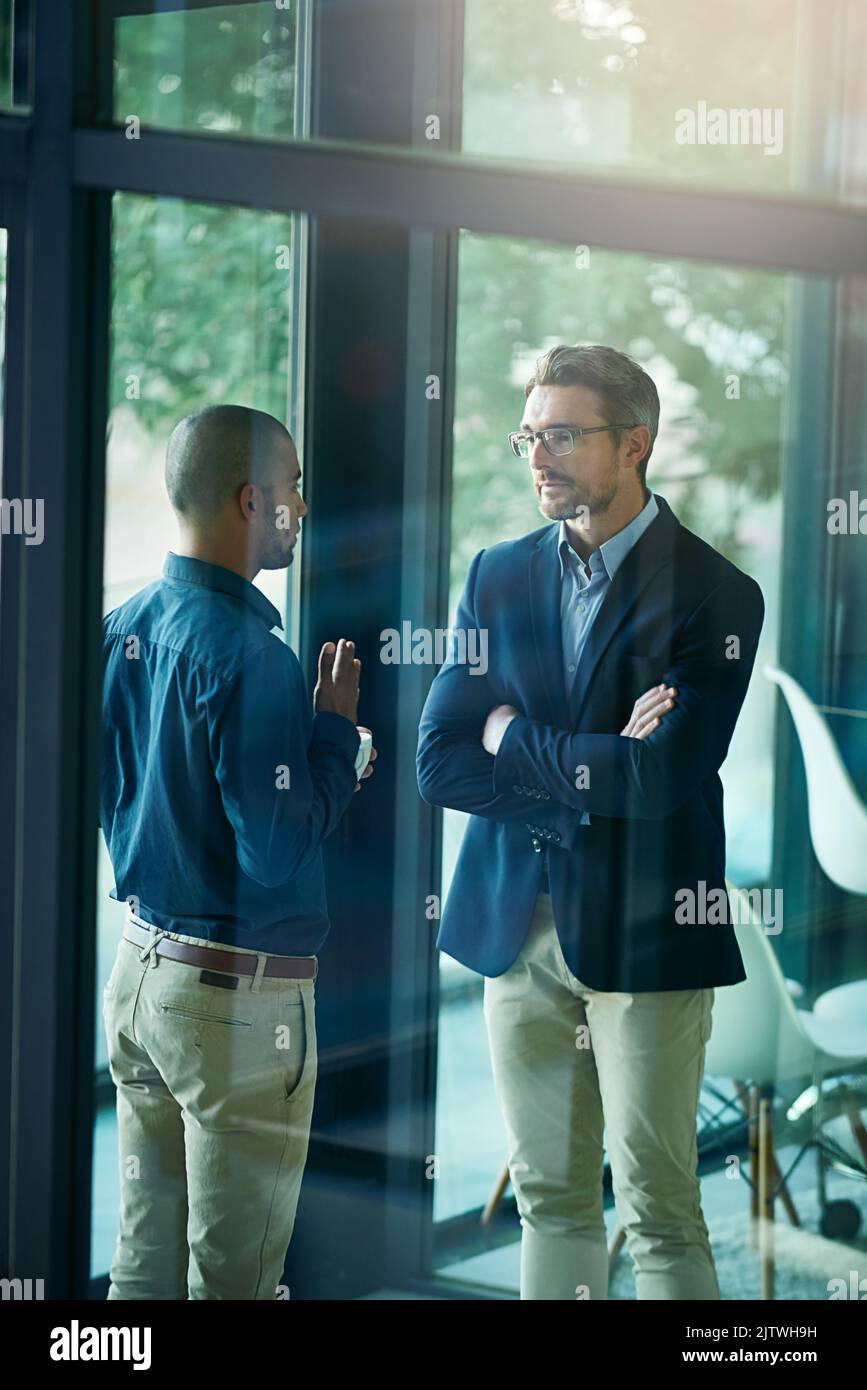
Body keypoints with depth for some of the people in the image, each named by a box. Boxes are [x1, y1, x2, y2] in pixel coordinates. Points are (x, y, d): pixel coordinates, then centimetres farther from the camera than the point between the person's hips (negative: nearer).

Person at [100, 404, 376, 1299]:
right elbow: (277, 848, -22)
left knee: (143, 1260, 14)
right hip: (239, 993, -8)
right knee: (232, 1274, 3)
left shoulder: (121, 630, 6)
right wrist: (336, 730, -8)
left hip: (140, 965, 8)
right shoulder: (246, 653, -19)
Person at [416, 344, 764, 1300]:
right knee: (549, 1198, 12)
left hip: (642, 935, -5)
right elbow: (439, 764, 1)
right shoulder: (499, 574, 8)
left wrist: (514, 736, -7)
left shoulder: (716, 594, -7)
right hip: (518, 930, 5)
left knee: (658, 1210, -2)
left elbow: (661, 776, -19)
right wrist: (593, 771, -12)